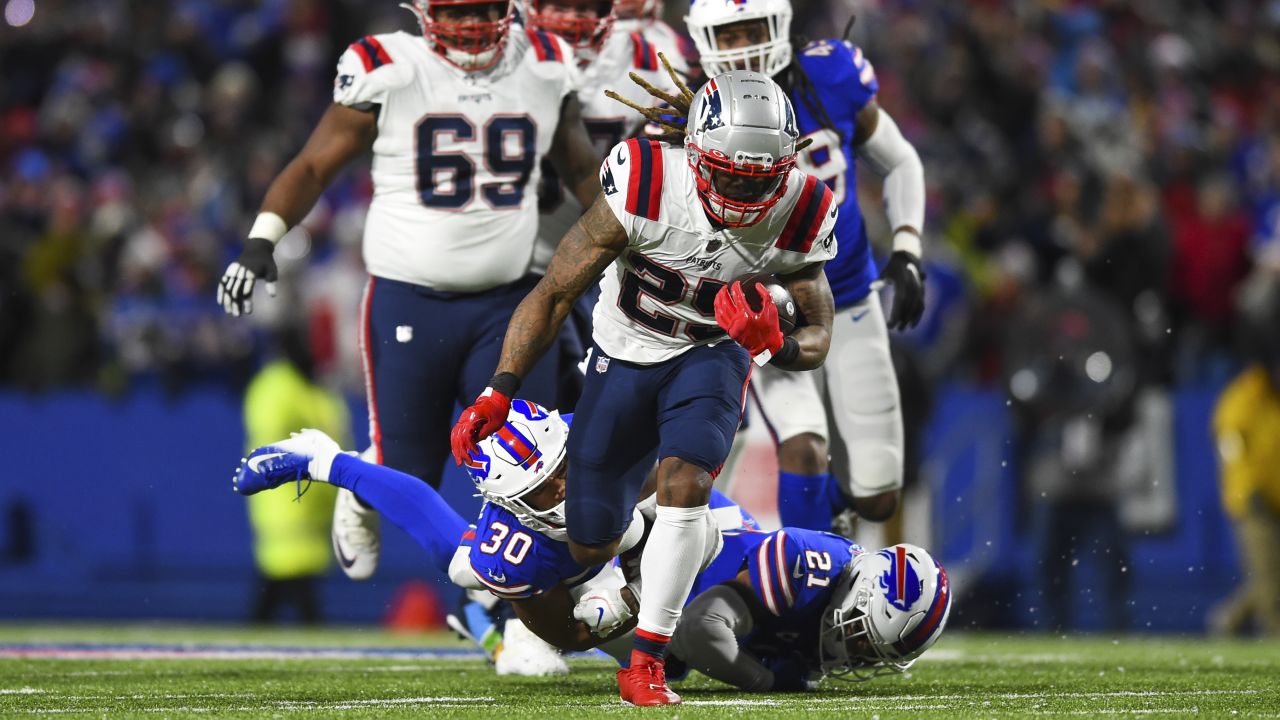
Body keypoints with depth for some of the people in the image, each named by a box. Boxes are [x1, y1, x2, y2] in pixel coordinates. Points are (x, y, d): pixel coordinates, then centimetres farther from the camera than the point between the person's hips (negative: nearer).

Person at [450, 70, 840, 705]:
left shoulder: (798, 217, -21)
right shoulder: (646, 189, -30)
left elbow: (818, 337, -8)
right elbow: (554, 294, -19)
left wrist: (775, 345, -33)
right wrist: (499, 392, -24)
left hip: (710, 357, 0)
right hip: (624, 358, 0)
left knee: (684, 485, -29)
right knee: (591, 548, 5)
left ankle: (647, 662, -18)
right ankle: (702, 539, 41)